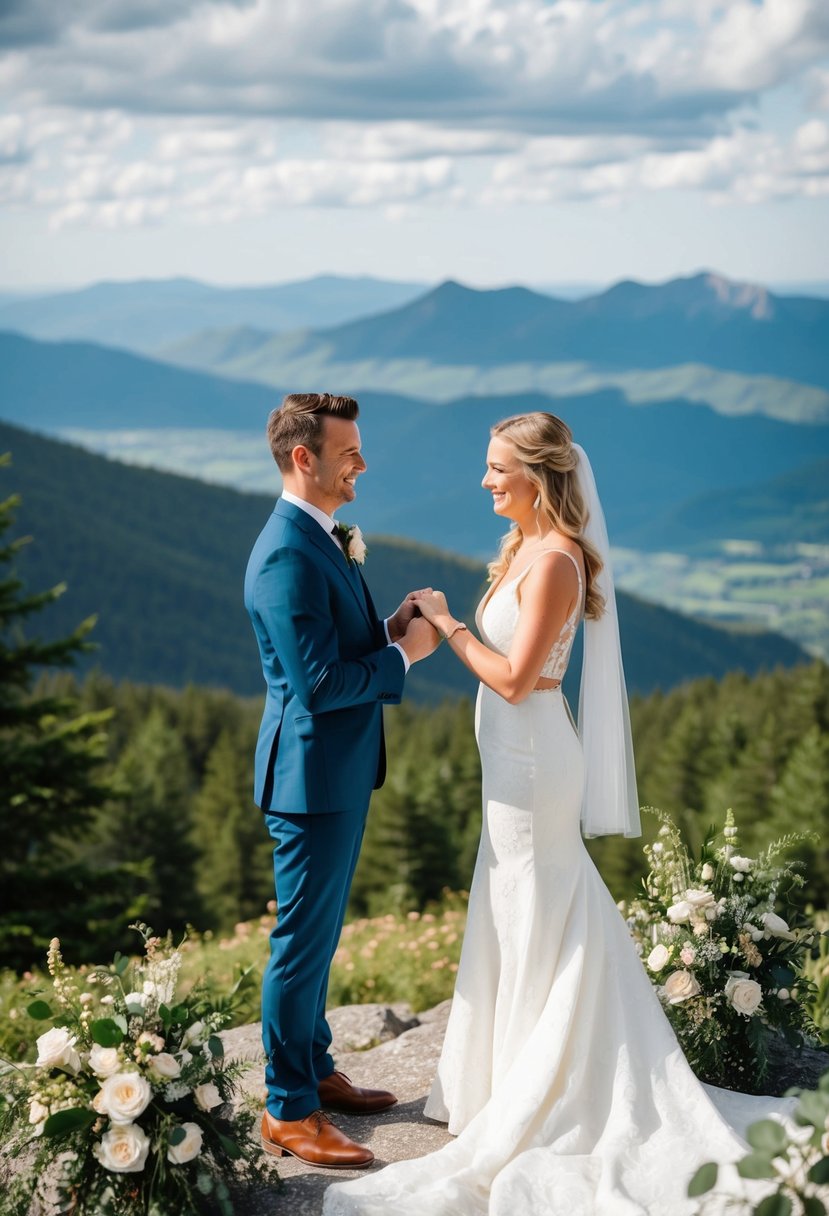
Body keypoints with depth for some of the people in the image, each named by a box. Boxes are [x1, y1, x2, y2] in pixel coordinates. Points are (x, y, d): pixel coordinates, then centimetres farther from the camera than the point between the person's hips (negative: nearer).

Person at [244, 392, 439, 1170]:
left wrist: (387, 632, 1)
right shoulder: (287, 556, -23)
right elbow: (318, 683, -26)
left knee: (318, 932, 20)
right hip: (314, 776, -10)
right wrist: (402, 654, -15)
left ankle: (313, 1070, 34)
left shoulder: (319, 540, 10)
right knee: (302, 940, 0)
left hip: (338, 773, 10)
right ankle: (287, 1112, 11)